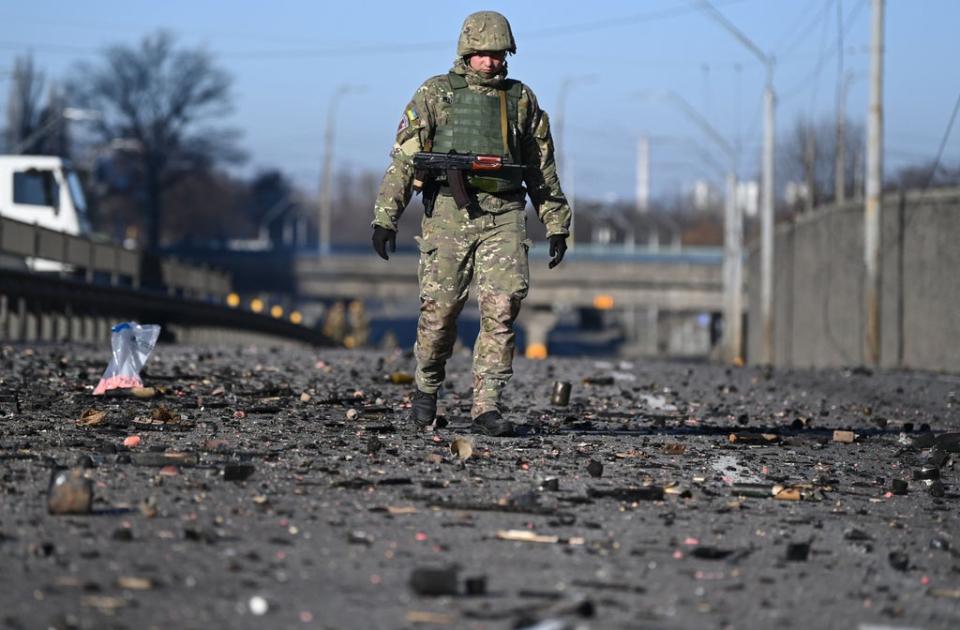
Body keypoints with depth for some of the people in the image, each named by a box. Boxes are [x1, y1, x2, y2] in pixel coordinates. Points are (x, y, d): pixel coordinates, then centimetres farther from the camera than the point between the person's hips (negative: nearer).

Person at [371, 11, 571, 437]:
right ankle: (427, 386, 26)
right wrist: (385, 218, -5)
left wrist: (557, 226, 14)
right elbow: (404, 158, 2)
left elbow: (542, 169, 18)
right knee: (440, 309, 1)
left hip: (504, 216, 1)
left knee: (501, 309, -11)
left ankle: (486, 406, -9)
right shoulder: (435, 94, 6)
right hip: (449, 212, -1)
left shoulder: (521, 99, 14)